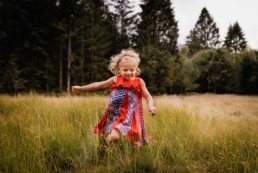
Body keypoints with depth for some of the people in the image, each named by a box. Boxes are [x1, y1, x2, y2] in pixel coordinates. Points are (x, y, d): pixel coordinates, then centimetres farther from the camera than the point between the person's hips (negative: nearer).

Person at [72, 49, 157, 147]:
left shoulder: (139, 82, 2)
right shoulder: (115, 80, 4)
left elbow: (148, 96, 1)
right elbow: (98, 85, 11)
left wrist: (150, 106, -22)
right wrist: (81, 88, 12)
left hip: (131, 116, 0)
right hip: (115, 115, 0)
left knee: (137, 144, -2)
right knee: (113, 137, -20)